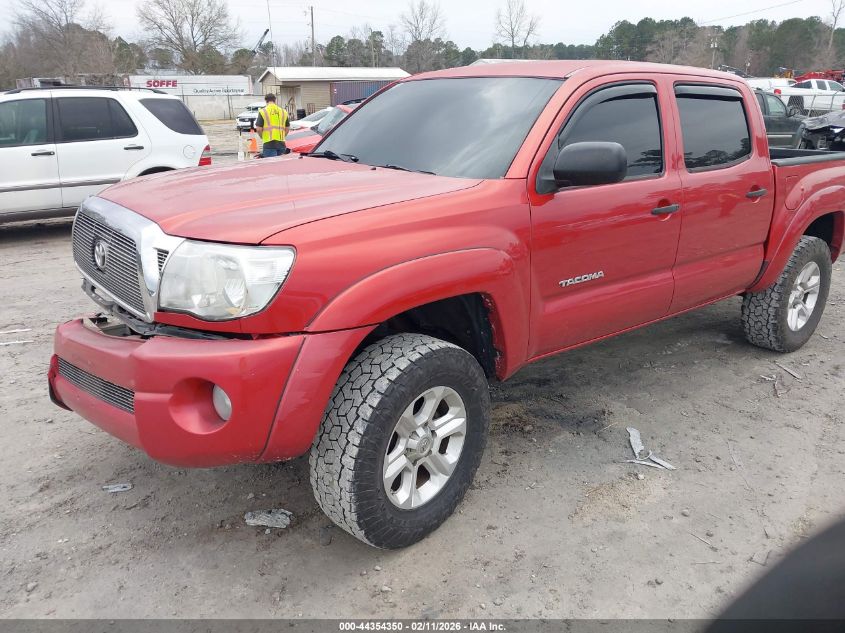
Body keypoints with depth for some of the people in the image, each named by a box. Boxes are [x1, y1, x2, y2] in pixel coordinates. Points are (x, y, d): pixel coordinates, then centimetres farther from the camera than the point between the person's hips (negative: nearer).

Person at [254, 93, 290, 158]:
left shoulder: (263, 111, -1)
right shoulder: (283, 111, 12)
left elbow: (258, 129, -5)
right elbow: (287, 128, 13)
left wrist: (263, 137, 12)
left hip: (269, 143, -4)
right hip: (281, 143, 4)